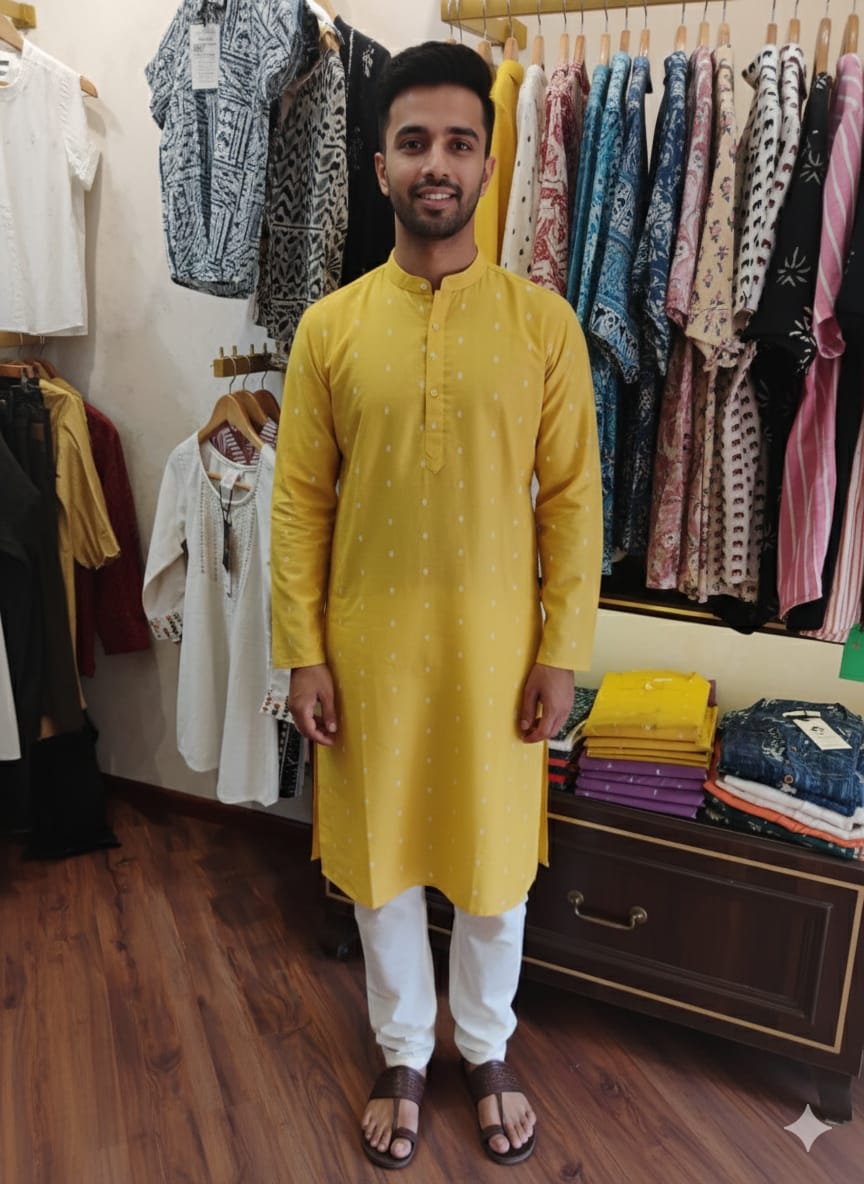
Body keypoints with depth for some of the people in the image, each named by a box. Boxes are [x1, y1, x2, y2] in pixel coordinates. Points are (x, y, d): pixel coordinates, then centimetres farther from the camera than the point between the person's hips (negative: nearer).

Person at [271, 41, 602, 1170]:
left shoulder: (544, 322, -2)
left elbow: (573, 496, -2)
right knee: (382, 861, 15)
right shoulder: (330, 326, 0)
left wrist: (563, 650, -5)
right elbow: (300, 501, 0)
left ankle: (487, 1049, 43)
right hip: (368, 645, 1)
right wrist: (303, 652, -3)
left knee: (496, 864, 15)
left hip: (498, 644, 0)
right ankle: (404, 1055, 42)